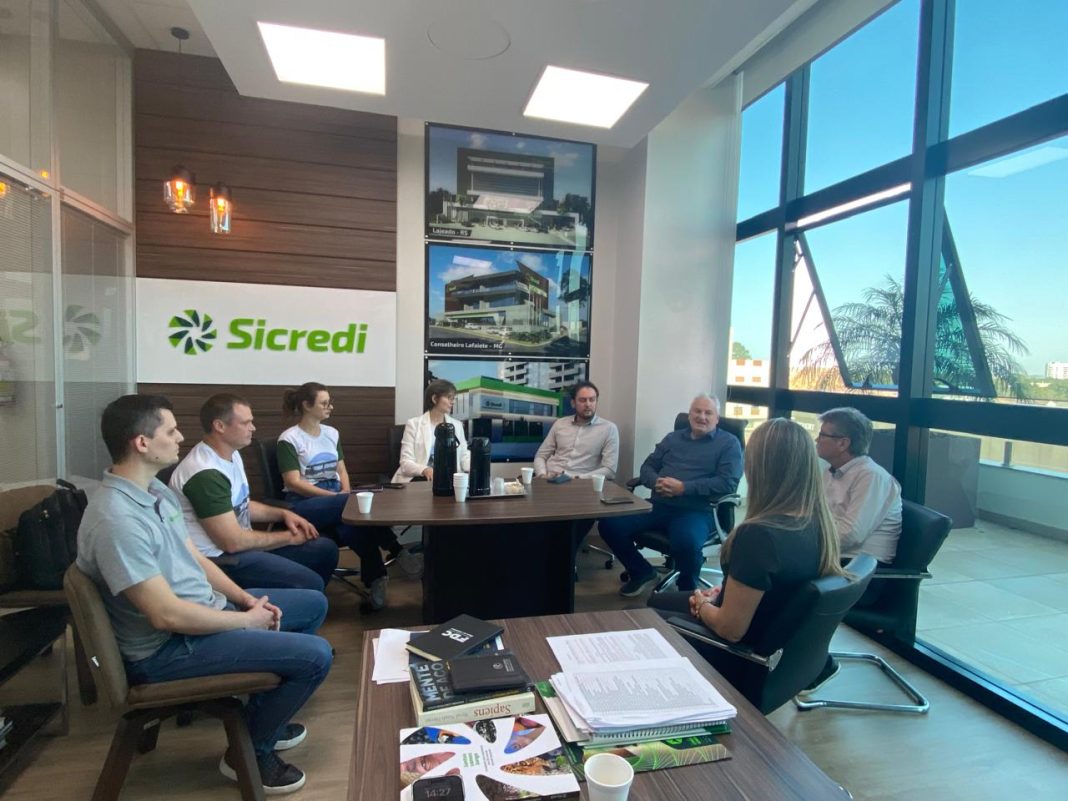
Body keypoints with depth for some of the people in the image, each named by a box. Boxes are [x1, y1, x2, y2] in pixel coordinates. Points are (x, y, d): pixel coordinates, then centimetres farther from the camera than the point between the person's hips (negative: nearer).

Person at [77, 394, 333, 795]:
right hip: (167, 646, -10)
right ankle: (251, 751, 10)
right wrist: (248, 620, -16)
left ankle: (262, 717, 29)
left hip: (204, 609, 10)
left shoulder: (155, 490, 3)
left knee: (313, 604, 16)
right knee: (315, 655, -18)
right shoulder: (117, 520, -29)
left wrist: (245, 598, -1)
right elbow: (168, 616, -28)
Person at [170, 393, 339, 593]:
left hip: (241, 542, 10)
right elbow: (233, 542, -24)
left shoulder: (231, 455, 7)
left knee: (326, 549, 7)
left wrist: (283, 514, 3)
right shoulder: (205, 474, -25)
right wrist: (289, 537, -12)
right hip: (219, 558, -10)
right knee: (310, 584, -23)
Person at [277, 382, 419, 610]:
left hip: (335, 500, 5)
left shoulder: (332, 433, 15)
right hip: (304, 504, -5)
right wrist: (335, 496, -20)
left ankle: (375, 578, -30)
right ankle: (397, 551, -26)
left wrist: (345, 492, -6)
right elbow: (293, 482, -12)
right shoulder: (289, 438, -5)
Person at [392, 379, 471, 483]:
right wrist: (425, 470, -27)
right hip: (420, 480, -5)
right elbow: (406, 463, -7)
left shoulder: (457, 425, 13)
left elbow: (465, 457, 7)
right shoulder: (414, 424, 0)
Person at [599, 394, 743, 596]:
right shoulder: (673, 438, 20)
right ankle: (642, 572, 11)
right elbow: (647, 467, 18)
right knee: (609, 524, -15)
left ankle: (688, 591, -3)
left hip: (696, 511, -5)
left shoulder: (729, 443, 5)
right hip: (658, 506, 5)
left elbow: (728, 483, -9)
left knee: (687, 541, -38)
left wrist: (684, 488, -17)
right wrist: (656, 482, -8)